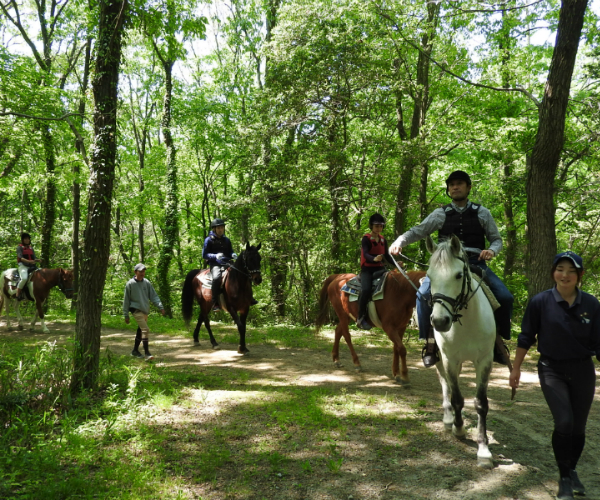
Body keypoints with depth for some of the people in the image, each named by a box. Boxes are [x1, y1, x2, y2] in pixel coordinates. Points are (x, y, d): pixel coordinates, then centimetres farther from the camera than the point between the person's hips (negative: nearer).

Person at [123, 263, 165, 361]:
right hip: (136, 310, -6)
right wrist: (126, 314, -1)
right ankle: (146, 353, -15)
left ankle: (135, 351, 31)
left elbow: (154, 296, 5)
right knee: (145, 330, -17)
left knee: (140, 331, 15)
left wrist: (160, 306, -8)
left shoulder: (147, 283, 5)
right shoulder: (130, 284, -7)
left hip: (145, 311, 6)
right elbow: (126, 300, -2)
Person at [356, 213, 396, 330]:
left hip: (379, 268, 7)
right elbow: (365, 254, -20)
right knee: (366, 290, -30)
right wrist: (374, 259, -41)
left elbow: (387, 255, 14)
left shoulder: (383, 239, 15)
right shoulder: (366, 239, -6)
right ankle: (360, 318, -17)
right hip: (367, 269, -6)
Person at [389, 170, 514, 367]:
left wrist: (492, 250, -12)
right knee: (423, 294, -25)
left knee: (505, 297, -17)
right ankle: (430, 340, -9)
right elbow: (417, 231, 5)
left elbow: (497, 239, 11)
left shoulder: (482, 213, 8)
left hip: (476, 263, 1)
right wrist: (399, 241, -14)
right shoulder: (441, 214, 7)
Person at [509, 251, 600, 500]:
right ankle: (564, 479, 5)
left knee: (578, 426, 11)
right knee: (564, 422, -14)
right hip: (552, 370, -2)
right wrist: (516, 369, 3)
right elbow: (526, 338, -1)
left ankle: (572, 471, 36)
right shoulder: (540, 302, -10)